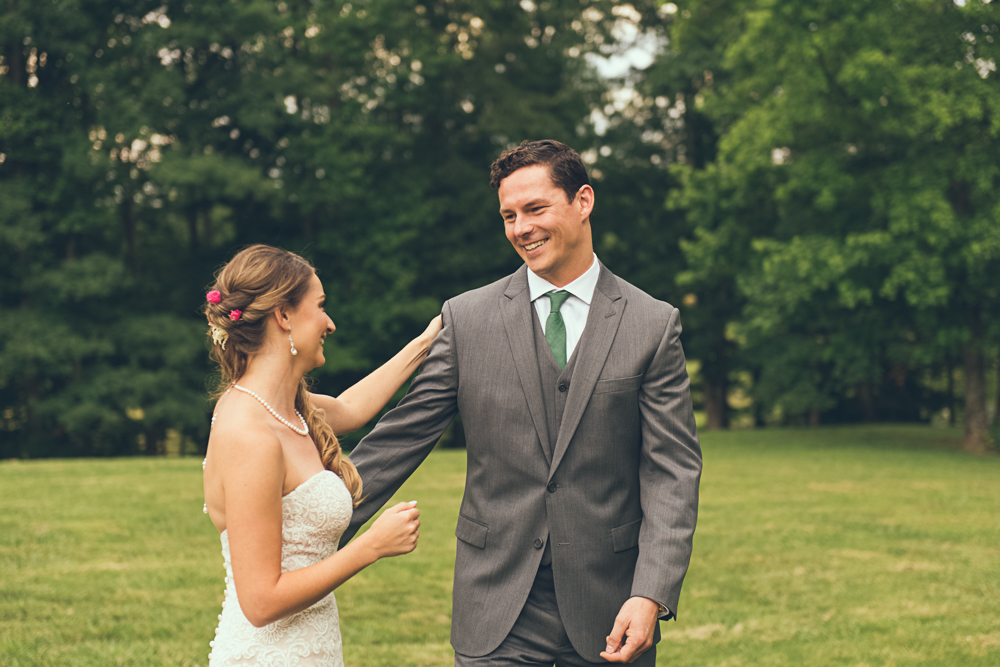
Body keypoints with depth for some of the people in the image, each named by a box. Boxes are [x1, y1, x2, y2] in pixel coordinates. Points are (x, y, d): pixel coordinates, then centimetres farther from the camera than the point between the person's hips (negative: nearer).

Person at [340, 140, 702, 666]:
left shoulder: (653, 325, 0)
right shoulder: (466, 318, 3)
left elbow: (672, 470, -4)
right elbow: (398, 440, 4)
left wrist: (651, 594, -15)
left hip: (608, 609, 0)